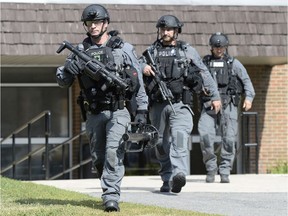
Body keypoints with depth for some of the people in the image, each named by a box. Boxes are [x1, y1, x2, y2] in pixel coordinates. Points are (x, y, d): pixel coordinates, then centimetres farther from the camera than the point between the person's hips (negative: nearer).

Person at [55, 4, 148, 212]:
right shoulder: (80, 51, 6)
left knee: (114, 152, -19)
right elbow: (62, 81, 3)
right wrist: (71, 68, -18)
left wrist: (142, 110, -1)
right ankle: (109, 187, 32)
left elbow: (139, 82, 4)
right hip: (94, 114, 3)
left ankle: (111, 196, -19)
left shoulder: (124, 49, 1)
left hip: (119, 111, -3)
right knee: (98, 157, 10)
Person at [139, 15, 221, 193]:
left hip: (180, 104, -3)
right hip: (158, 105, 3)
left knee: (179, 137, -23)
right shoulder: (151, 51, 13)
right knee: (161, 144, 8)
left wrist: (215, 96, 9)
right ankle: (167, 180, 20)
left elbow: (205, 74, 13)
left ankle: (178, 174, -39)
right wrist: (143, 68, -13)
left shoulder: (188, 51, 10)